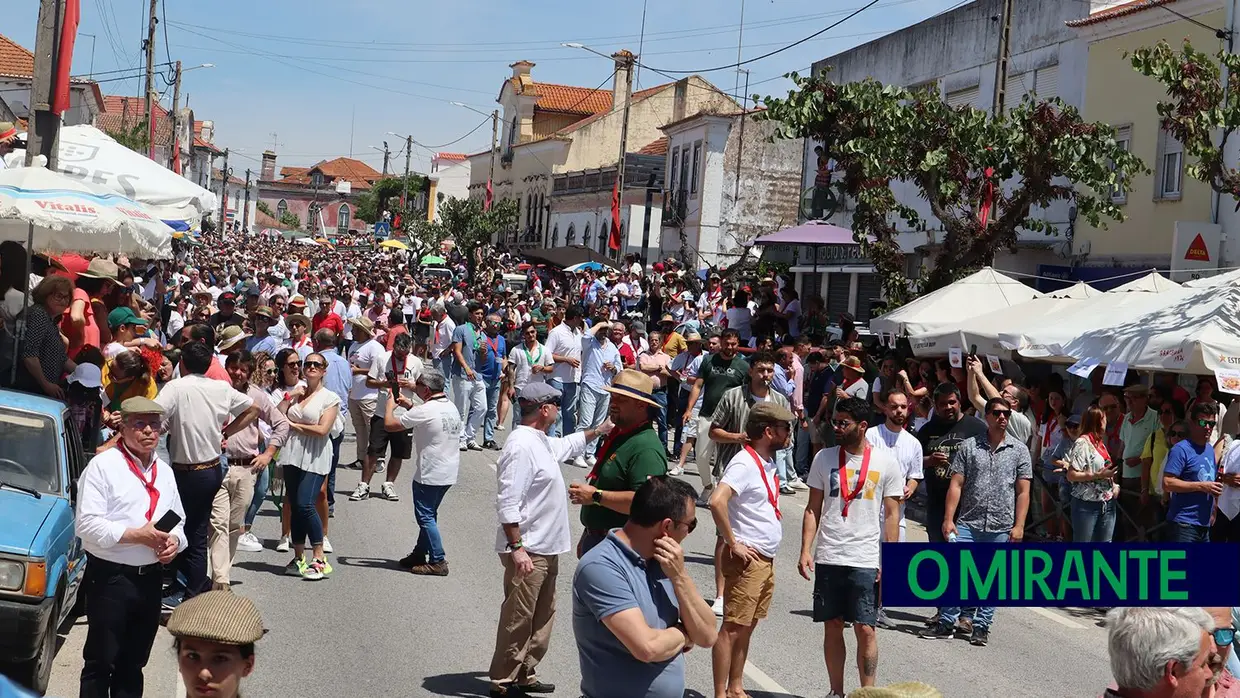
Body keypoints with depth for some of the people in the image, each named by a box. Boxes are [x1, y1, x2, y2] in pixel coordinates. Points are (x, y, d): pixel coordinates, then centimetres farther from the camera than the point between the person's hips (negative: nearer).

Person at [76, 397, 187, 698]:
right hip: (109, 578, -6)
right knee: (102, 662, -1)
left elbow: (178, 523, 19)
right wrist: (136, 535, -20)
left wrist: (174, 541, -3)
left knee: (133, 663, 15)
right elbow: (88, 524, -16)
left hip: (150, 579, 6)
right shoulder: (103, 465, -8)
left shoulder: (164, 472, 13)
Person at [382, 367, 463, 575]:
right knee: (429, 514, 19)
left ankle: (438, 562, 0)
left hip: (429, 474, -9)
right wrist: (409, 405, 19)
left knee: (426, 516, 0)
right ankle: (419, 554, 28)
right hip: (449, 472, 9)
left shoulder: (424, 411, -20)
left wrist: (390, 405, 3)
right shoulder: (451, 407, 7)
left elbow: (389, 424, -16)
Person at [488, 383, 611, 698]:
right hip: (527, 551, -10)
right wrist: (517, 548, -26)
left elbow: (566, 446, 36)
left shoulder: (541, 441, 11)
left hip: (546, 549, 10)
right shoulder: (521, 446, -20)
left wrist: (598, 431, 39)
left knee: (542, 616, 17)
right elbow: (507, 504, -25)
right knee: (518, 620, -2)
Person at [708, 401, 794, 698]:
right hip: (747, 559, -9)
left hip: (767, 560, 9)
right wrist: (733, 544, -23)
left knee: (747, 627, 15)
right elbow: (717, 501, -31)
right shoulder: (745, 463, -17)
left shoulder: (768, 463, 11)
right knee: (732, 628, -4)